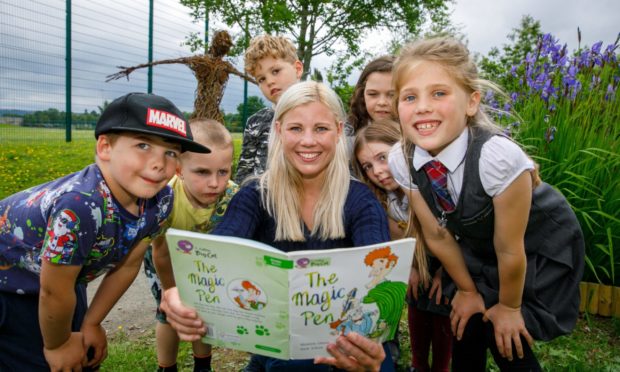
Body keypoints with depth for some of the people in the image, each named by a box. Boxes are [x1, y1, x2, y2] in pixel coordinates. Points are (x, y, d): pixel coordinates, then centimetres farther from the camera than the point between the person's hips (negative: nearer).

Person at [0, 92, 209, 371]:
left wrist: (91, 323, 2)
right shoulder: (80, 206, -42)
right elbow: (54, 292, -28)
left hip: (64, 273, 6)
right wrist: (57, 345, -10)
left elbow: (127, 265, -7)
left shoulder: (160, 200, -21)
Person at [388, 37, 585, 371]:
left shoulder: (497, 156, -39)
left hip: (542, 248, -3)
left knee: (506, 342, -3)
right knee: (467, 329, 7)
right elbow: (437, 235, -10)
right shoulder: (401, 160, -24)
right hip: (478, 249, 4)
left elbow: (510, 249, -24)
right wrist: (468, 290, 1)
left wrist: (509, 307, -9)